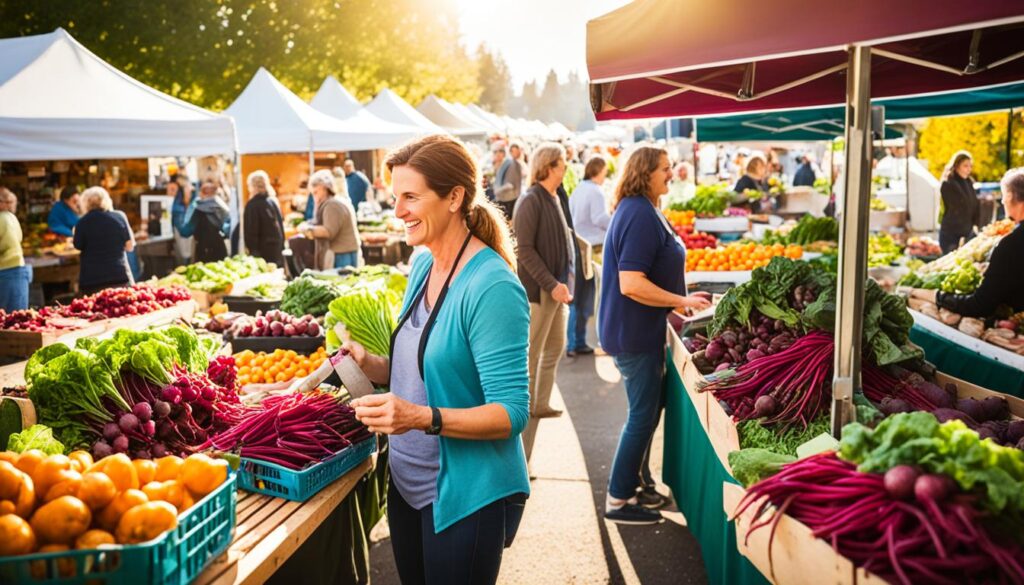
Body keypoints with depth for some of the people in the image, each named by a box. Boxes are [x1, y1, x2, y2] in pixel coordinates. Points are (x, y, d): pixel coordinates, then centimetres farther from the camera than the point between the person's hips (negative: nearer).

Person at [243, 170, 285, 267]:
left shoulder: (252, 205, -10)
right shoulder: (273, 202, 9)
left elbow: (251, 231, -11)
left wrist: (252, 251, -8)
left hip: (263, 251, -7)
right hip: (277, 251, 7)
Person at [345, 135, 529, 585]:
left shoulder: (492, 287, -22)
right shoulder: (422, 266, 3)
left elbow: (511, 412, -22)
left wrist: (422, 417, -34)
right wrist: (373, 366, -3)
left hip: (466, 496, -8)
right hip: (408, 483, 8)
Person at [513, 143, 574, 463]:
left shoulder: (553, 199, 13)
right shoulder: (531, 201, -14)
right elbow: (525, 250, -19)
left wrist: (564, 282, 13)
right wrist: (552, 284, -21)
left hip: (557, 287, 9)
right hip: (538, 290, -9)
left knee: (555, 348, 15)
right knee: (531, 355, -1)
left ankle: (541, 404, 26)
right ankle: (526, 409, 8)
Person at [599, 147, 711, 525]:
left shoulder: (640, 211, 12)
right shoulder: (640, 215, -21)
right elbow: (631, 284, -27)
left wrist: (675, 304, 18)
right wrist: (681, 301, -20)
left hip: (640, 330, 10)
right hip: (635, 334, -10)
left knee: (646, 412, 19)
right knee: (643, 416, 0)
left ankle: (631, 486, 31)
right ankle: (618, 501, 11)